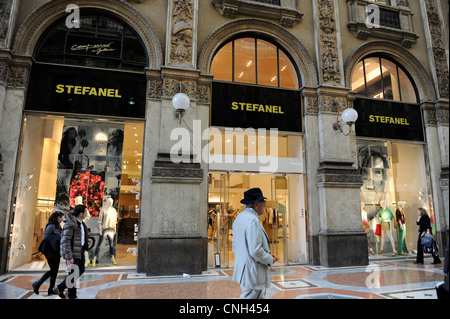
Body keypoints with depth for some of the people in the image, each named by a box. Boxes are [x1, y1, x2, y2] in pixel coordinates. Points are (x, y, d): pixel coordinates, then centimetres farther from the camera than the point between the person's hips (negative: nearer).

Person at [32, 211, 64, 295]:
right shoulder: (51, 226, -12)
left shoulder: (58, 227, 13)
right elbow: (45, 238, -13)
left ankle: (51, 289, 16)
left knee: (55, 270, 9)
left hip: (57, 252, 8)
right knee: (53, 270, -3)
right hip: (51, 252, -8)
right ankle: (37, 284, 12)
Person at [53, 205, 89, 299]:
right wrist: (69, 257, -23)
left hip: (80, 250, 9)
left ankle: (60, 288, 30)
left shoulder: (81, 223, 8)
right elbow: (65, 241, -22)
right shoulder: (70, 224, -20)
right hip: (73, 252, -9)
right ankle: (72, 296, 19)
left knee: (81, 271, 17)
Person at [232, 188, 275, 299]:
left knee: (259, 297, 21)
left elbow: (235, 247, 15)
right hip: (252, 273, -10)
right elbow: (255, 251, -26)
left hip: (243, 271, 10)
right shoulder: (253, 220, -22)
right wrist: (270, 260, -10)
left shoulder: (239, 217, 8)